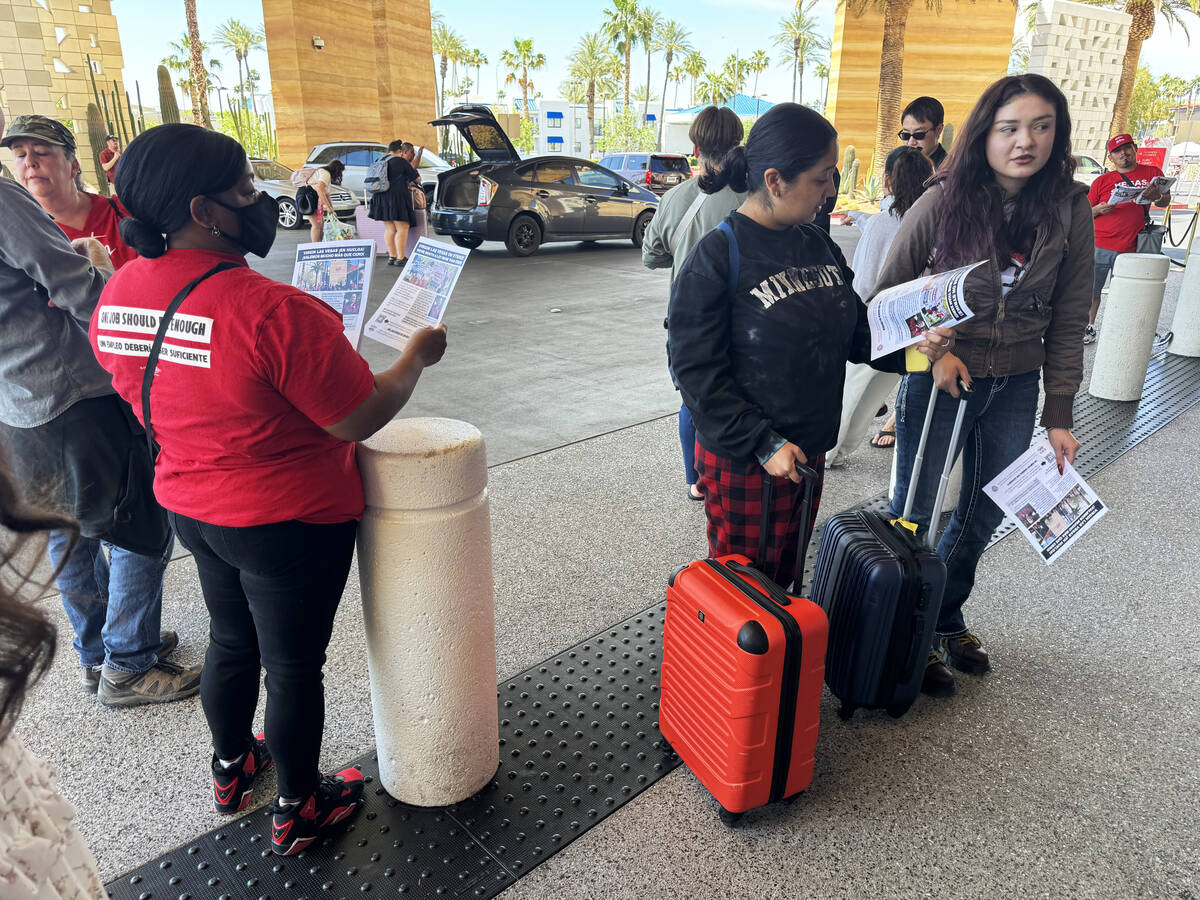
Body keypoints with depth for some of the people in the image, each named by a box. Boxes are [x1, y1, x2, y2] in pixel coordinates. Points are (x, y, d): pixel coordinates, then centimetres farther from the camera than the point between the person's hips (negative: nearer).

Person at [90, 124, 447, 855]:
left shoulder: (117, 297, -4)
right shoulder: (273, 311, -29)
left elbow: (155, 404, 10)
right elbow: (361, 419, -22)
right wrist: (418, 356, -7)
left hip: (193, 507, 7)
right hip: (288, 521, -7)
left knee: (231, 642, 27)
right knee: (294, 667, 12)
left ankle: (232, 768, 50)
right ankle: (299, 810, 34)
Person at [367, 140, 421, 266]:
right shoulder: (402, 162, -3)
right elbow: (416, 179, 2)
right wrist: (416, 181, 26)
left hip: (381, 197, 7)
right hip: (397, 197, -7)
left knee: (389, 229, 11)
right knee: (402, 228, -4)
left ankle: (392, 256, 11)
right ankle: (400, 258, -9)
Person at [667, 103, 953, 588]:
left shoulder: (818, 244, 6)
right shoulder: (716, 258, -16)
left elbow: (857, 333, 11)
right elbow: (698, 372, -18)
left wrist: (913, 347, -9)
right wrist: (763, 445, -20)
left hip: (808, 452, 7)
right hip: (741, 462, -6)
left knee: (787, 575, 21)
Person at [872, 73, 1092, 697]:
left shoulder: (1070, 208, -4)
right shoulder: (943, 202, -12)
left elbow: (1067, 320, 1)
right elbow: (888, 295, -3)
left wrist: (1059, 413, -1)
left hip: (1015, 387, 4)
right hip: (939, 381, -3)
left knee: (985, 513, 18)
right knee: (914, 513, 7)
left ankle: (946, 618, 41)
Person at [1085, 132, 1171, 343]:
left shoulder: (1152, 173, 11)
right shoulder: (1103, 181, 8)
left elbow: (1166, 201, 12)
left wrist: (1157, 196, -12)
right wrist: (1099, 210, -13)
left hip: (1129, 249, 0)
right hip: (1099, 246, 0)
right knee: (1092, 290, 1)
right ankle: (1089, 327, 14)